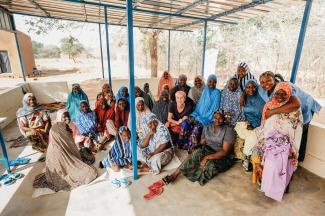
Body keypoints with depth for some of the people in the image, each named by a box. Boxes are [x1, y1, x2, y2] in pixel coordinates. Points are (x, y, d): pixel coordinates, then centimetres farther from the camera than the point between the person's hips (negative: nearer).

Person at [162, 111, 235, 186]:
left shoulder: (228, 131, -13)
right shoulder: (207, 128, 3)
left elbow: (225, 151, -20)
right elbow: (202, 143, 5)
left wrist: (207, 157, -31)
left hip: (222, 158, -3)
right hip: (208, 151, 4)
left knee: (209, 164, -35)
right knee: (198, 152, -30)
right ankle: (175, 174, -29)